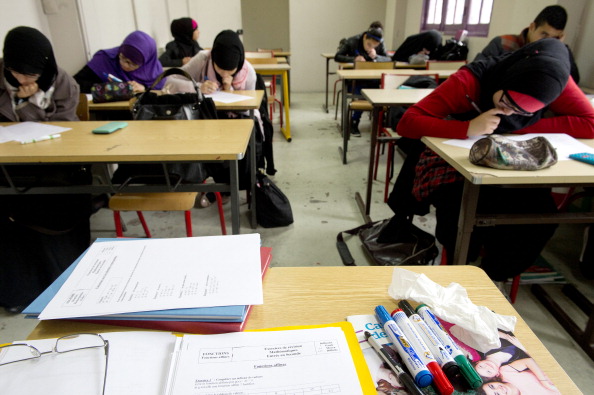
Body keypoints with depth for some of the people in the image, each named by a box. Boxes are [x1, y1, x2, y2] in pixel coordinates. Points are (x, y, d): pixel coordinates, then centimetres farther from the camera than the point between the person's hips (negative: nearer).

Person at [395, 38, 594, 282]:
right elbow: (406, 123, -28)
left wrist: (521, 127, -20)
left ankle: (491, 279, 5)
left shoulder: (554, 79, -12)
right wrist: (469, 128, -39)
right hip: (453, 166, -3)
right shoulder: (471, 80, -22)